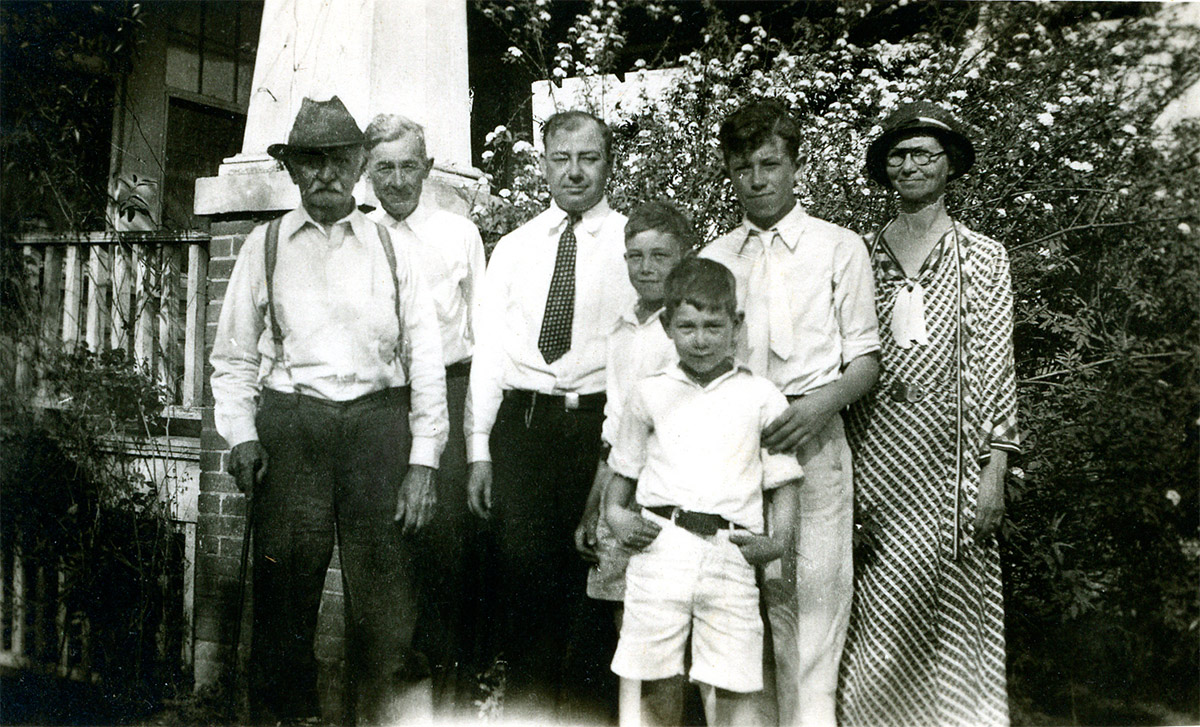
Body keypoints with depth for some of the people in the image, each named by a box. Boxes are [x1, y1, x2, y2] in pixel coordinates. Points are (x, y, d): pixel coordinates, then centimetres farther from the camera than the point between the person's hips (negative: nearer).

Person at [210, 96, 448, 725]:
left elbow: (426, 358, 6)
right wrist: (240, 436, -3)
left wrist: (423, 459, -1)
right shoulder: (265, 245, 11)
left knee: (384, 593, -2)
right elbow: (233, 355, 12)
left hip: (378, 421, 0)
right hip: (289, 423, 0)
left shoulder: (393, 248, 11)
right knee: (285, 591, 3)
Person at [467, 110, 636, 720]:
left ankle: (586, 708, 18)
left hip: (602, 424, -2)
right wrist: (480, 447, 4)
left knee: (594, 578, 2)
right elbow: (489, 350, 11)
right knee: (522, 574, 4)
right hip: (522, 423, 2)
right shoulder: (513, 248, 14)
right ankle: (525, 707, 19)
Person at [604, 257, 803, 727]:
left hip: (730, 553, -1)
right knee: (658, 686, 3)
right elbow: (623, 471, 21)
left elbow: (783, 481, 11)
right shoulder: (650, 393, 14)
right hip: (659, 547, 1)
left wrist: (778, 540, -4)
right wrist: (615, 515, 3)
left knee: (734, 688, -5)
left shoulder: (762, 398, 10)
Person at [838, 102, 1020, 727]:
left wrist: (995, 467, -6)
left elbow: (995, 367, 1)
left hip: (948, 447, -1)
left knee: (951, 605, 0)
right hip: (875, 447, 2)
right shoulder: (863, 255, 10)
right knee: (882, 612, 2)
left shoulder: (982, 256, 5)